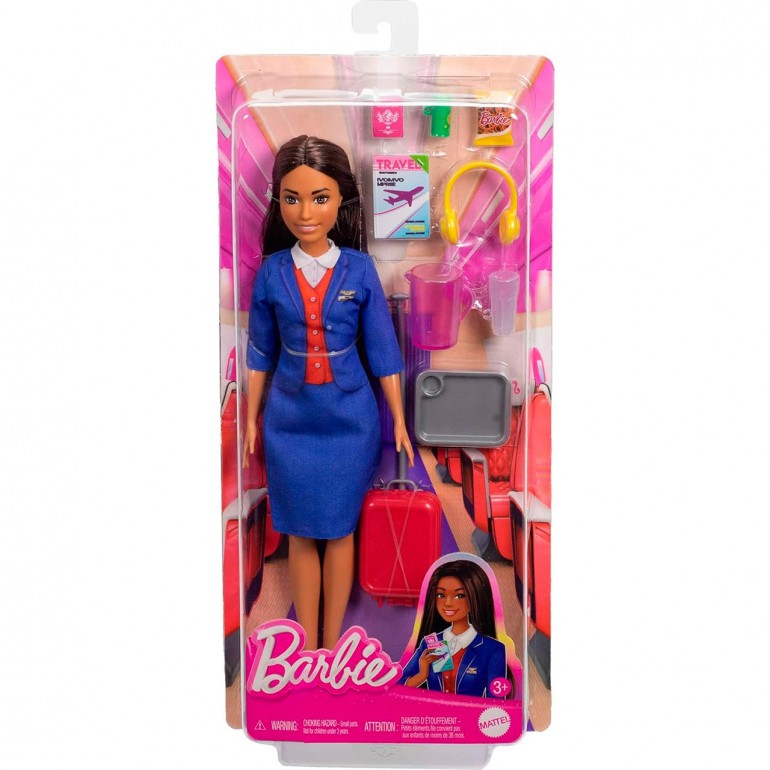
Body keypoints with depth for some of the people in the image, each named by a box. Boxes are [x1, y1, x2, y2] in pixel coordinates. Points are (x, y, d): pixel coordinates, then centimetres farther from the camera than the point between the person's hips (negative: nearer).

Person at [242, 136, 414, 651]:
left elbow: (383, 350, -2)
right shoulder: (271, 271, -3)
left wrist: (399, 420, 0)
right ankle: (308, 646, 28)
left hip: (350, 416, -1)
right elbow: (261, 352, 5)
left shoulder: (360, 268, -7)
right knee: (301, 534, 11)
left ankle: (332, 642, 29)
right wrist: (251, 419, 9)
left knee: (340, 530, 11)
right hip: (290, 417, 1)